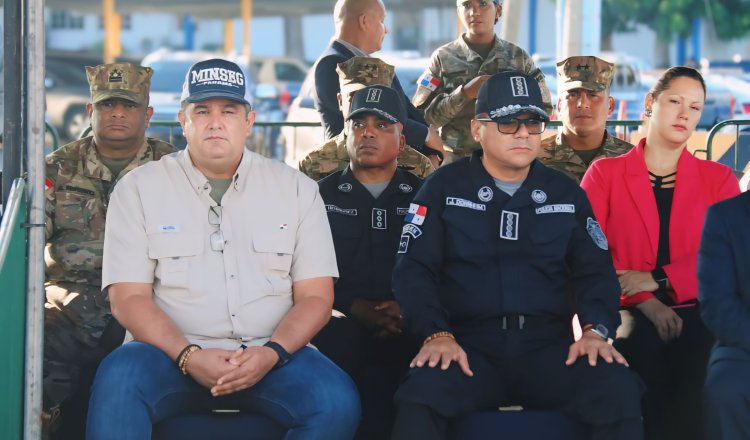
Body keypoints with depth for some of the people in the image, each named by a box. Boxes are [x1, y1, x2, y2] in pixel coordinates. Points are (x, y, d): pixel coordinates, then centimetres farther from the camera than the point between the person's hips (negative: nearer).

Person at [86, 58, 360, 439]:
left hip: (270, 354, 2)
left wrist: (271, 353, -14)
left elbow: (315, 296, 6)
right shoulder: (138, 189, 7)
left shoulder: (296, 189, 11)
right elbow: (129, 298, -1)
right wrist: (189, 357, -17)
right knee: (118, 380, -35)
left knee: (337, 401, -29)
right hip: (171, 351, -1)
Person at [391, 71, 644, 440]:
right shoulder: (444, 188, 9)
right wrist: (436, 334, -15)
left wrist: (595, 329, -6)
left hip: (548, 346, 2)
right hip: (469, 345, -2)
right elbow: (413, 270, 3)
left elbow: (596, 271, 15)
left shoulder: (566, 194, 18)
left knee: (619, 390, -29)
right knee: (420, 395, -37)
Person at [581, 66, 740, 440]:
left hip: (696, 311, 1)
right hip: (629, 311, -1)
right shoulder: (605, 173, 13)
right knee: (641, 349, -36)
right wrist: (644, 301, -14)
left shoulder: (718, 179, 16)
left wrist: (657, 279, -13)